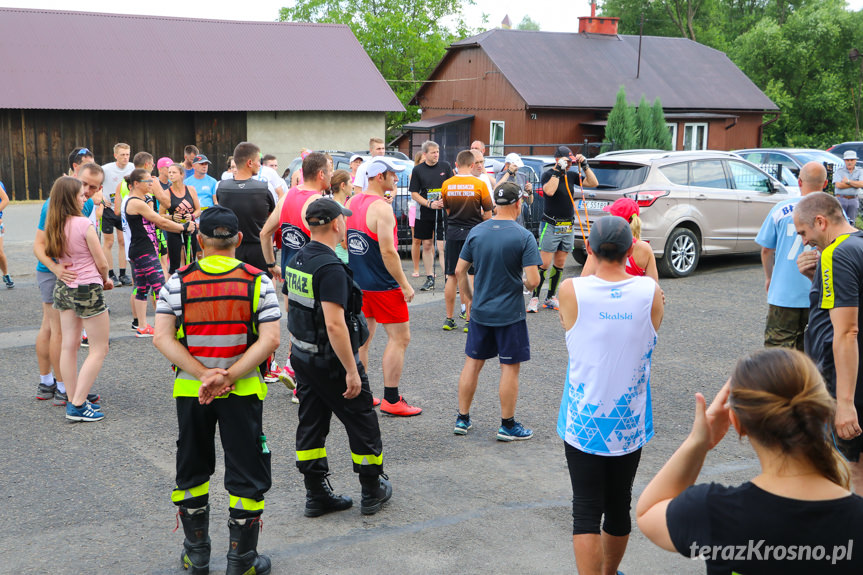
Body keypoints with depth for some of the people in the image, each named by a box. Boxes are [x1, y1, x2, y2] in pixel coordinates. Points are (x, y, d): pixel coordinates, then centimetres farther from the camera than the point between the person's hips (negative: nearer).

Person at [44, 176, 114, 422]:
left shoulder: (52, 226, 0)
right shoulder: (84, 224, -19)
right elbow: (102, 263, -11)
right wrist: (105, 280, 8)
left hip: (63, 288, 7)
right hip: (88, 290, -7)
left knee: (68, 346, 13)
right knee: (99, 349, 3)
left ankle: (73, 400, 20)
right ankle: (78, 405, -1)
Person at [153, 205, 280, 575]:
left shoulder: (178, 282, -3)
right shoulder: (258, 282, -5)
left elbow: (162, 338, -11)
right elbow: (270, 340, -14)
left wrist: (204, 374, -15)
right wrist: (228, 377, -16)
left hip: (190, 391, 2)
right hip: (243, 391, -2)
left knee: (192, 470, 18)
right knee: (245, 473, 9)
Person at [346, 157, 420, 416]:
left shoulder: (351, 202, 7)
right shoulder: (381, 208, -19)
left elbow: (344, 243, 14)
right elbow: (388, 252, -23)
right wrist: (405, 285, -16)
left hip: (358, 283, 9)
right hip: (383, 286, -9)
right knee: (400, 338, 0)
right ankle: (391, 400, 1)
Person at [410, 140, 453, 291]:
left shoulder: (445, 166, 3)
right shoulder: (418, 170, 2)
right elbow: (414, 193, 2)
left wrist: (446, 201, -11)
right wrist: (430, 204, -11)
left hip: (443, 212, -2)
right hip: (425, 214, 2)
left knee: (442, 246, -9)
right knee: (427, 245, 8)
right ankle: (430, 279, 18)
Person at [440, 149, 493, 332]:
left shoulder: (446, 184, 1)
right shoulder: (479, 184, -7)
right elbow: (488, 214, -2)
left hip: (453, 233, 3)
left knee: (452, 277, 10)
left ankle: (449, 319, 14)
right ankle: (469, 320, 3)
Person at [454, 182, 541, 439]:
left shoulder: (476, 232, -1)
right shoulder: (523, 236, -14)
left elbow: (460, 270, 3)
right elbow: (533, 280, -18)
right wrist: (526, 283, 5)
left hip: (480, 311, 4)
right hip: (510, 313, -4)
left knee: (473, 362, 14)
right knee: (510, 367, 6)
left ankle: (462, 419, 21)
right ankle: (507, 425, 13)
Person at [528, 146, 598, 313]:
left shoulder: (572, 175, 10)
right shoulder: (548, 174, -5)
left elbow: (593, 183, 5)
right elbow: (549, 191, -25)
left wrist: (585, 165, -5)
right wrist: (558, 170, -21)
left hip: (568, 227, 6)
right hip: (550, 226, -5)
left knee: (559, 264, 9)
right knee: (544, 264, -9)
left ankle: (550, 298, 17)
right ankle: (534, 298, -3)